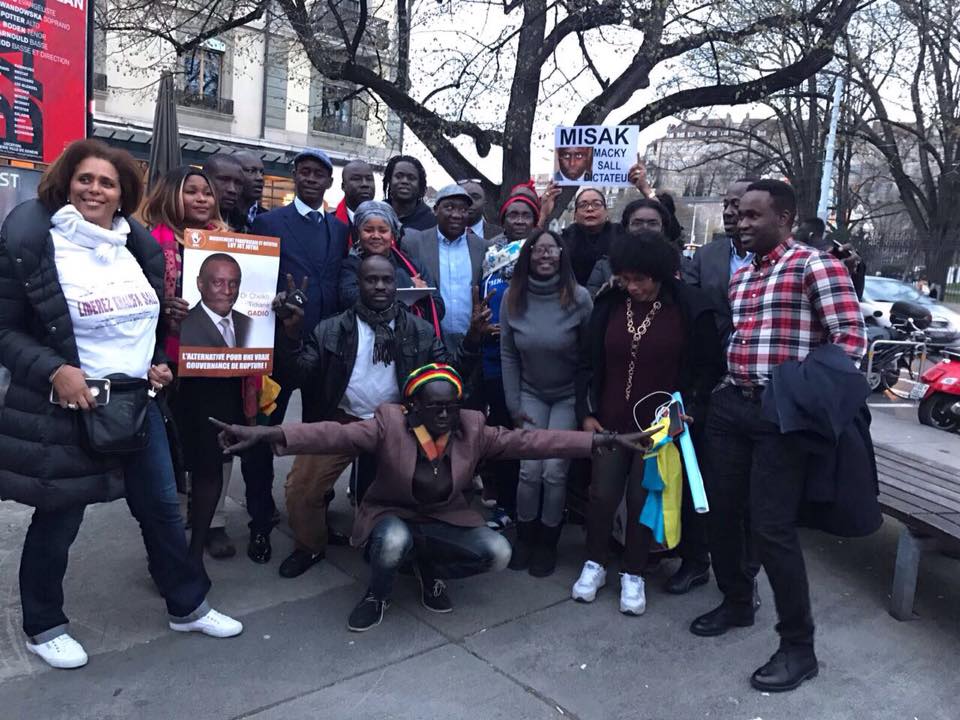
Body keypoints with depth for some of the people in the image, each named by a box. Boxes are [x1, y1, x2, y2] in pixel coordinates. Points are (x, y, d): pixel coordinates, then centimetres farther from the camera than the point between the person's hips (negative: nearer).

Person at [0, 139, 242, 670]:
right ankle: (43, 627, 33)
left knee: (162, 505, 13)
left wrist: (158, 363, 4)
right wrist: (54, 370, -22)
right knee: (58, 518, 9)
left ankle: (187, 607, 31)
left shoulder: (137, 246, 9)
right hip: (68, 406, -5)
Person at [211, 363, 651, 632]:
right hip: (391, 517, -3)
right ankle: (378, 594, -1)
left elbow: (527, 441, -14)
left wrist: (600, 441, -21)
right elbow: (335, 435, -31)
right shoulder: (389, 424, -19)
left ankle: (431, 570, 11)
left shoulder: (472, 429, -10)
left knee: (498, 554, -19)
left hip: (445, 522, 3)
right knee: (394, 542, -37)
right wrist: (268, 434, -46)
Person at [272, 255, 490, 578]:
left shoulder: (419, 331, 1)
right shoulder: (333, 329, -2)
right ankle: (310, 547, 23)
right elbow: (301, 375, -5)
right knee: (301, 489, -6)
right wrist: (291, 333, -20)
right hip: (340, 422, 0)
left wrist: (472, 338, -14)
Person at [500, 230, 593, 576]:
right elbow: (508, 355, -1)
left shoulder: (579, 297, -16)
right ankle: (525, 538, 21)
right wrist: (514, 405, -1)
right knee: (530, 470, -3)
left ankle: (548, 543, 18)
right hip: (530, 394, 2)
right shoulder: (513, 298, -8)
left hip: (569, 396, -2)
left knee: (554, 472, -4)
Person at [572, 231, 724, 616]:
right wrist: (587, 411, 1)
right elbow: (588, 361, 6)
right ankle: (595, 564, 28)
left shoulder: (689, 308, -9)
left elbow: (709, 367, 0)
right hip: (610, 421, 2)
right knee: (603, 494, 7)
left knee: (643, 498, 5)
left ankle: (633, 575, 24)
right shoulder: (609, 303, -2)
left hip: (660, 425, -2)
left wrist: (690, 411, -10)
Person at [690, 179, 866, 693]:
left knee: (772, 527, -5)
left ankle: (798, 647, 12)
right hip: (730, 406, 8)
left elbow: (851, 335, -12)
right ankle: (736, 603, 37)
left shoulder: (815, 266, -6)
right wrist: (722, 386, 10)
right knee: (721, 511, 14)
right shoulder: (739, 274, 17)